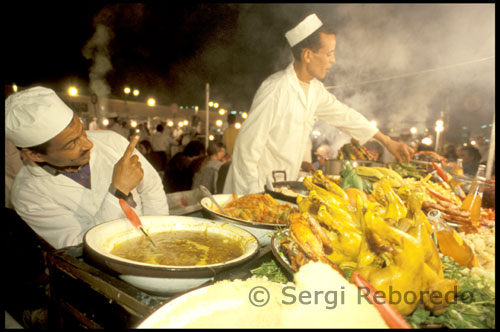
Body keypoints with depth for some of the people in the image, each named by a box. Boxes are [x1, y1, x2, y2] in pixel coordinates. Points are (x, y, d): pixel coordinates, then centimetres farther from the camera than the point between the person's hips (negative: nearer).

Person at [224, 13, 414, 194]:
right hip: (256, 189, -7)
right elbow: (248, 145, -23)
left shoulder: (314, 88, 3)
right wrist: (252, 195, -18)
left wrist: (387, 141, 19)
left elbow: (343, 115, 15)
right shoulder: (275, 90, -24)